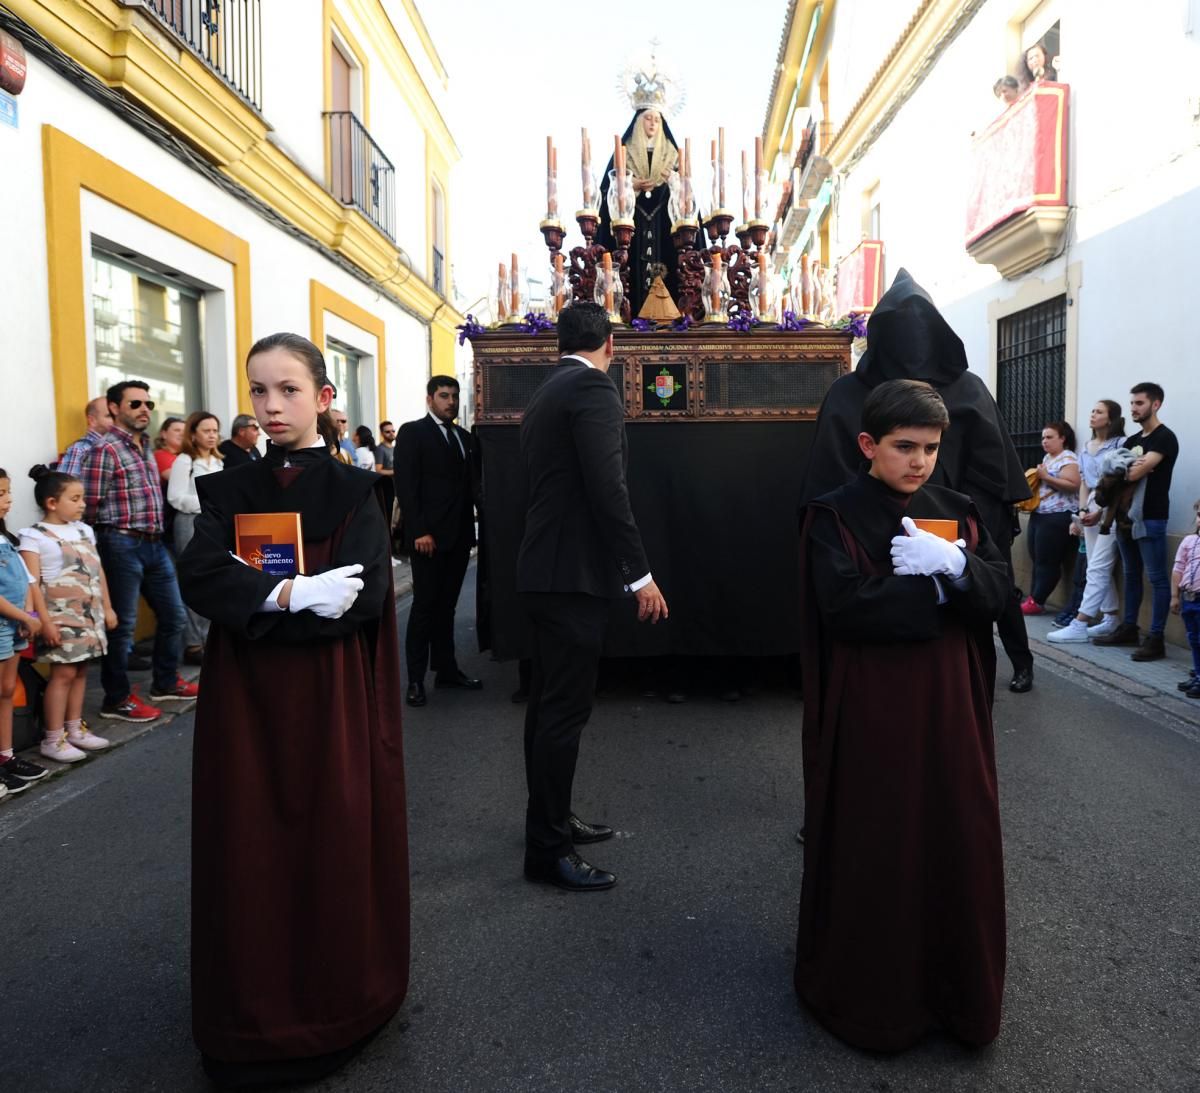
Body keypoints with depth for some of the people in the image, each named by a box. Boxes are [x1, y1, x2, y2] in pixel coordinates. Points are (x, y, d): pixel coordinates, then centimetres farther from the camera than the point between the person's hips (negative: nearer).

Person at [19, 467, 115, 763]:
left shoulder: (84, 530, 11)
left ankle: (75, 729, 21)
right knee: (63, 673, -6)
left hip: (89, 614, 6)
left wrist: (107, 607, 14)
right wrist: (45, 621, -18)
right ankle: (53, 739, 3)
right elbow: (32, 582, -13)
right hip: (61, 616, -6)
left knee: (80, 671, 10)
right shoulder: (35, 536, -9)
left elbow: (98, 571, 15)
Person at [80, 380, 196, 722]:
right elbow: (90, 506, -13)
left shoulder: (145, 448, 15)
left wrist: (155, 532, 16)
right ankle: (117, 699, 13)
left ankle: (165, 682, 32)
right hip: (122, 545, -8)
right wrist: (114, 532, -2)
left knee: (173, 615, 15)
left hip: (155, 543, 8)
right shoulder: (106, 450, -11)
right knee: (122, 625, 1)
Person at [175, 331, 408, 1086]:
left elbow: (363, 595, -16)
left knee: (334, 841, 4)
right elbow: (199, 577, -9)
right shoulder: (229, 492, 7)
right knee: (250, 847, 8)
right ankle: (255, 1008, 28)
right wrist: (291, 593, -22)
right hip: (244, 698, 3)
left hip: (331, 696, -2)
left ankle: (335, 994, 25)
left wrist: (255, 600, -14)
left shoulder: (353, 492, -2)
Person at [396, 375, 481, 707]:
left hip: (459, 534, 5)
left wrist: (470, 529, 5)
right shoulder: (412, 432, -2)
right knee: (425, 605, -2)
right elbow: (406, 486, -10)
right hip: (428, 535, -5)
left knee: (446, 605, 11)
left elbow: (469, 483, 14)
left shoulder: (465, 437, 16)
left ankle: (446, 669, 19)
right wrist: (419, 531, -17)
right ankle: (416, 679, 6)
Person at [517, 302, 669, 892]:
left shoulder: (543, 394, 16)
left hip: (543, 567, 10)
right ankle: (547, 849, 6)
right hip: (573, 573, -10)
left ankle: (549, 819, 30)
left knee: (548, 703, 16)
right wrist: (640, 574, -16)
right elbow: (607, 490, -20)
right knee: (565, 711, -3)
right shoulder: (593, 388, -12)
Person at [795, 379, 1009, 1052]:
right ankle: (869, 992, 25)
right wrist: (940, 590, -11)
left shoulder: (957, 512, 9)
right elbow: (845, 608, -18)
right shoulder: (835, 518, -6)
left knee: (956, 841, 9)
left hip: (950, 707, 5)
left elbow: (1001, 591, 2)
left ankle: (955, 986, 31)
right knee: (873, 850, 3)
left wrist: (953, 564, -18)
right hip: (870, 713, -4)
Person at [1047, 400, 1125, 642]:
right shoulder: (1086, 448, 15)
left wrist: (1100, 511, -14)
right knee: (1100, 568, 10)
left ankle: (1079, 625, -12)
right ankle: (1111, 619, 19)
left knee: (1096, 569, -9)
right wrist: (1083, 510, 2)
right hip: (1092, 509, 7)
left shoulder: (1120, 444, -7)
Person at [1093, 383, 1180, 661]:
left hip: (1151, 519, -8)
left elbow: (1135, 473, -18)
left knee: (1157, 579, -4)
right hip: (1126, 515, 8)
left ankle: (1156, 639, -2)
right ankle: (1129, 629, 23)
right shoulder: (1132, 440, 18)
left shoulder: (1165, 438, -8)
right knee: (1131, 575, 14)